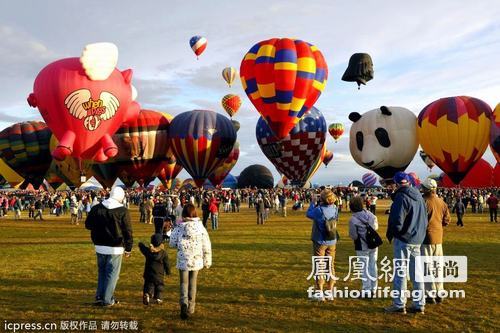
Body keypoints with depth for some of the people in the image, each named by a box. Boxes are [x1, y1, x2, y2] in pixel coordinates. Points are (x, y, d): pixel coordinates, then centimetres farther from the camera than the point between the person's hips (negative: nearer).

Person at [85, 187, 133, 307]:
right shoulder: (123, 211, -11)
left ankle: (99, 297, 21)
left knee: (102, 271, 20)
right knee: (112, 273, 6)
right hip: (115, 248, -4)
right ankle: (107, 300, 10)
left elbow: (88, 225, 11)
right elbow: (128, 232, -9)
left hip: (100, 247, 4)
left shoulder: (96, 208, 1)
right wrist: (128, 248, 0)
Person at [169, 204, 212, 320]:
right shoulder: (200, 227, -5)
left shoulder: (179, 227, -9)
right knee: (192, 283, 16)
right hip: (196, 260, 2)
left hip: (183, 260, -2)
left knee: (184, 283, 9)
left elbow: (172, 243, -2)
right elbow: (206, 246, 0)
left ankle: (184, 303, -16)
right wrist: (207, 261, 9)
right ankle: (190, 308, 23)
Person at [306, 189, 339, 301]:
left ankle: (319, 292, 9)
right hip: (332, 242, 4)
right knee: (330, 266, 14)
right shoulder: (335, 209, -7)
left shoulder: (318, 210, -21)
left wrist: (313, 202, 8)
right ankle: (330, 291, 21)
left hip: (320, 242, -4)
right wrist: (318, 204, 7)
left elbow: (308, 214, -4)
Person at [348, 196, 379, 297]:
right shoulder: (370, 214, -3)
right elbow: (376, 227, 8)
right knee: (373, 266, 14)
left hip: (362, 247, -5)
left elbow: (353, 236, -14)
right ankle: (373, 289, 24)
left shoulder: (353, 219, -19)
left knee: (364, 268, 5)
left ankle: (367, 290, 8)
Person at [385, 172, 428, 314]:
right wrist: (420, 232, 17)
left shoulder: (401, 197, -16)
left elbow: (397, 222, -21)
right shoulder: (418, 196, 9)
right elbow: (425, 218, 14)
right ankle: (419, 304, 19)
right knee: (416, 273, 13)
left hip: (403, 240, -8)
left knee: (400, 272, 0)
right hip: (418, 240, 8)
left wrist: (390, 234, -6)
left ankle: (399, 304, 4)